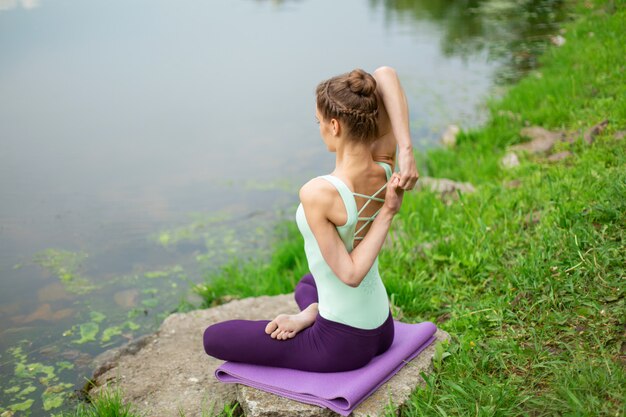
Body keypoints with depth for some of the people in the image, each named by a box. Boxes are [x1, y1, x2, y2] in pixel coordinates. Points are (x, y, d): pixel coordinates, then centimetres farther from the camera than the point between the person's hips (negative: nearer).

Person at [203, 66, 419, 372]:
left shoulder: (316, 194, -31)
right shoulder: (386, 172, -13)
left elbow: (350, 273, -24)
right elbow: (385, 75, -13)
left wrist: (387, 212, -22)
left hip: (342, 344, -6)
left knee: (212, 337, 10)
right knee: (305, 285, 40)